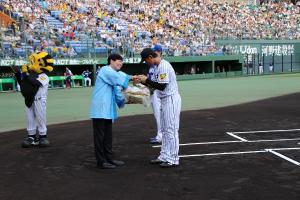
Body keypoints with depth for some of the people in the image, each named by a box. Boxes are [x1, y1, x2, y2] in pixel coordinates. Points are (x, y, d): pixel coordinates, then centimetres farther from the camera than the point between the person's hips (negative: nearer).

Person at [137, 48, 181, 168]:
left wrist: (146, 80, -16)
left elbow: (162, 86, -24)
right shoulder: (158, 67, 13)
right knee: (164, 130, 14)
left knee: (171, 130, -6)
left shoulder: (164, 66, -18)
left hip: (171, 100, -10)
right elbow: (156, 84, 17)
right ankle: (164, 156, 22)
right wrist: (143, 81, 4)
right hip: (165, 100, 10)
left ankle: (173, 159, 0)